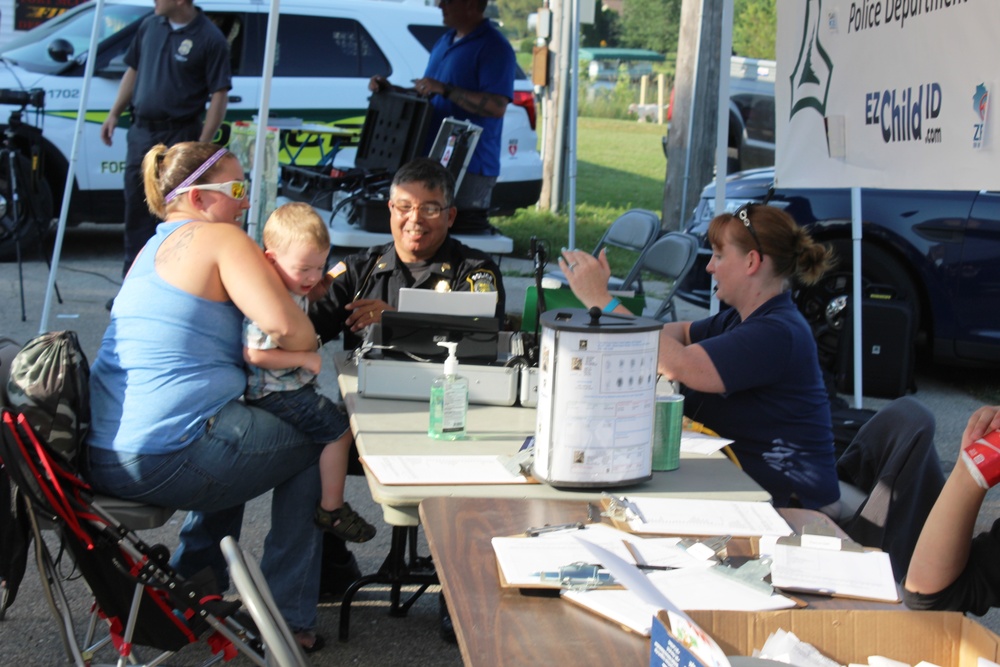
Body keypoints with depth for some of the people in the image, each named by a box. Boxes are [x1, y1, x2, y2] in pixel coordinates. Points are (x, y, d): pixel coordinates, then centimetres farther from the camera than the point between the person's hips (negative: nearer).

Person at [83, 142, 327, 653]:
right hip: (164, 460, -10)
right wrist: (307, 349, 4)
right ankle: (286, 618, 13)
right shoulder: (220, 238, -7)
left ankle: (191, 581, 37)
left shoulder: (152, 249, 21)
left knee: (238, 434, 35)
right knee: (314, 442, 11)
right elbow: (287, 328, -19)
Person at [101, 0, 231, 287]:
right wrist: (114, 114, 12)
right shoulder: (150, 25, 9)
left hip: (178, 135, -7)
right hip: (140, 132, 7)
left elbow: (219, 95, -12)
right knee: (136, 212, 11)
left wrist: (202, 145, -17)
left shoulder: (210, 39, -11)